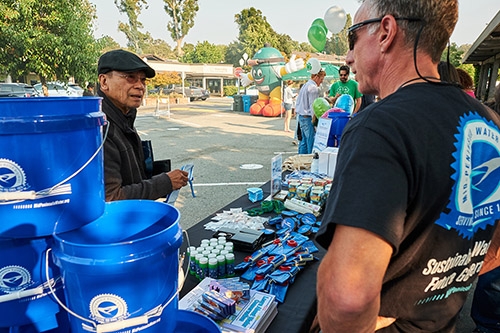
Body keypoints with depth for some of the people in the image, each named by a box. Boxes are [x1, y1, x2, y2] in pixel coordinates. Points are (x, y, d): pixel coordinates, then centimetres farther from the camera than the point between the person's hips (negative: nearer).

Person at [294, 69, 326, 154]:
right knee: (311, 142, -8)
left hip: (300, 116, 10)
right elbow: (313, 106, -17)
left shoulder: (304, 85, 17)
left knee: (303, 141, 13)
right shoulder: (314, 88, -13)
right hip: (308, 118, -10)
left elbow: (298, 102, 22)